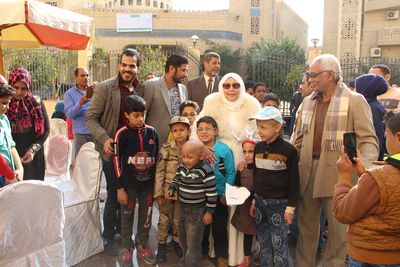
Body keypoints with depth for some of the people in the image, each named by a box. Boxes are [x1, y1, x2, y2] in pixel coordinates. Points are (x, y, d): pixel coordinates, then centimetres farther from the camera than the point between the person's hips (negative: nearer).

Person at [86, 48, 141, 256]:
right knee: (114, 195, 3)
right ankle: (109, 237, 22)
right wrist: (104, 139, -21)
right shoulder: (104, 88, -7)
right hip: (113, 149, -4)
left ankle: (122, 231, 33)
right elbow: (91, 118, -8)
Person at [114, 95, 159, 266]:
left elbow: (157, 158, 7)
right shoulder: (122, 134, -9)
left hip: (148, 183, 3)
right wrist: (120, 187, -9)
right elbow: (117, 161, -8)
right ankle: (127, 248, 30)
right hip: (129, 184, -2)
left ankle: (142, 245, 33)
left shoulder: (151, 132, 0)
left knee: (146, 216, 13)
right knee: (127, 216, 12)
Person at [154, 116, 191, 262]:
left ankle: (177, 241, 39)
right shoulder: (166, 149, -10)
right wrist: (158, 193, -12)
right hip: (167, 191, -2)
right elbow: (159, 172, -10)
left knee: (179, 220, 16)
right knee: (164, 220, 12)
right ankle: (162, 244, 30)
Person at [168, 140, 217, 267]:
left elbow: (212, 193, -19)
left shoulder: (206, 171, -23)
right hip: (183, 208, 8)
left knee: (193, 242, 2)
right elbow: (177, 179, 15)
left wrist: (209, 212, -15)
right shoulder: (182, 167, -2)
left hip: (197, 211, -8)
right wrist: (172, 189, -3)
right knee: (182, 238, 24)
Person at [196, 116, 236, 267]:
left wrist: (226, 194, -11)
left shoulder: (225, 150, -13)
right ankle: (202, 252, 37)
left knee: (219, 228, 10)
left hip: (219, 196, -2)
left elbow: (231, 174, -9)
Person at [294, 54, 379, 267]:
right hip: (308, 172, 5)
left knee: (338, 228, 8)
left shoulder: (355, 101, -5)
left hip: (338, 174, -4)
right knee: (306, 225, 15)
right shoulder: (308, 101, 11)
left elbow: (368, 139, -10)